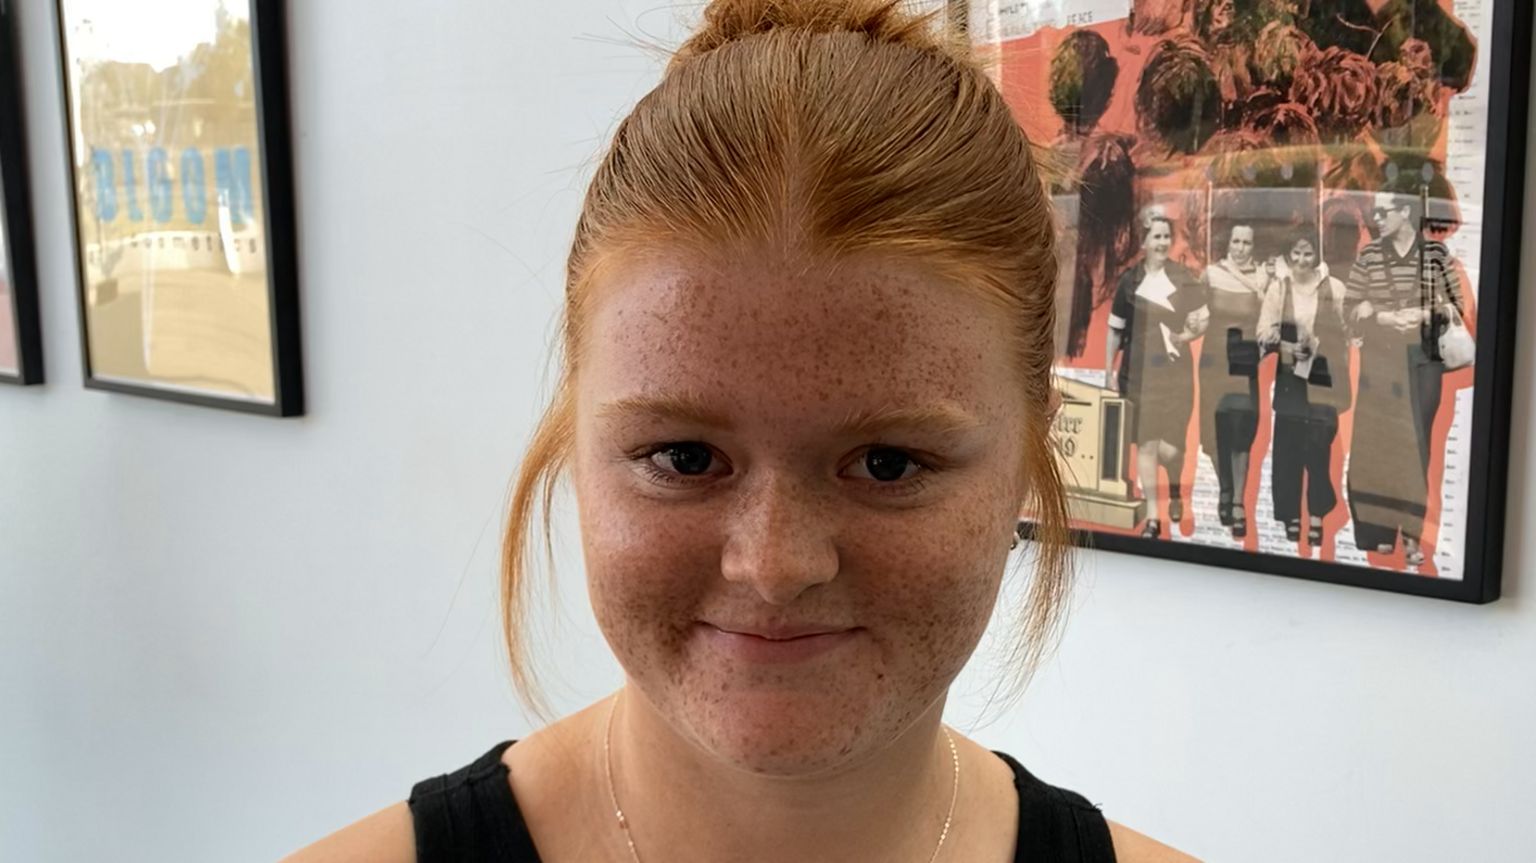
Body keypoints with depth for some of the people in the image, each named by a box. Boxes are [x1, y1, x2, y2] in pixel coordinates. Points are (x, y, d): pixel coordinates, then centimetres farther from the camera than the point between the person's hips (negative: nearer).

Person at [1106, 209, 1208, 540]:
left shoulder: (1183, 277, -1)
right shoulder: (1130, 280, 0)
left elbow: (1204, 318, 7)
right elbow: (1115, 329, 6)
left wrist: (1188, 334, -12)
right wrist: (1109, 371, 5)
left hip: (1175, 371, -1)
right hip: (1140, 372, 1)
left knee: (1169, 447, -5)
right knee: (1146, 444, 4)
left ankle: (1175, 489, 31)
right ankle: (1152, 517, 16)